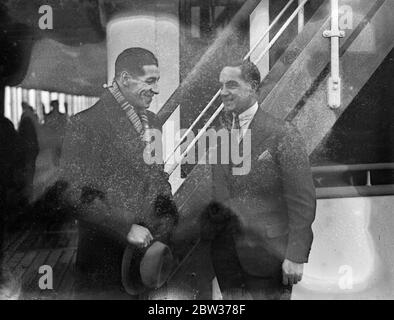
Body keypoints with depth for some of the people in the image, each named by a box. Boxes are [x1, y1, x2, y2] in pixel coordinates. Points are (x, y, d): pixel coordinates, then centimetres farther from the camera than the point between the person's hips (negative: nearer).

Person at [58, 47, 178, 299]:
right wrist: (126, 229, -18)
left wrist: (168, 224, 3)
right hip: (107, 257, -6)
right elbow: (74, 193, -16)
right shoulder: (86, 123, -11)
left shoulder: (151, 121, 13)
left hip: (153, 248, 6)